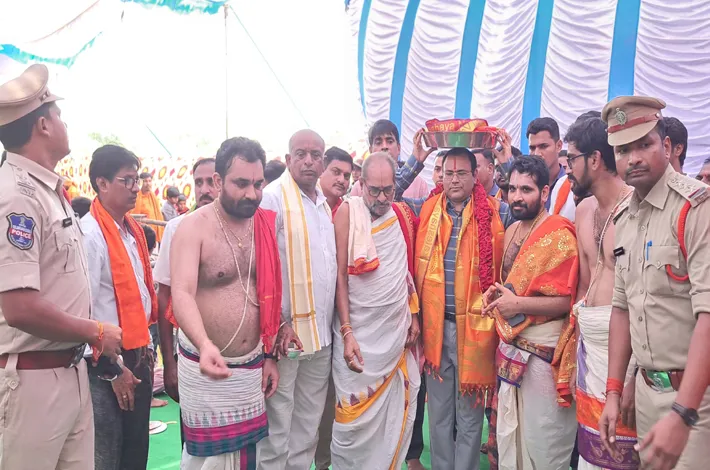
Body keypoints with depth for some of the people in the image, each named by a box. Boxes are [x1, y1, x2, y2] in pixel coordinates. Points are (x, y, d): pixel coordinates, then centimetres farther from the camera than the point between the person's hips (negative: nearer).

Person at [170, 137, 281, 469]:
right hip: (206, 365, -4)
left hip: (253, 365, 4)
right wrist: (205, 345, -42)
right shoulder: (193, 227, -12)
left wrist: (269, 355, 8)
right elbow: (182, 294, -25)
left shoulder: (266, 225, 1)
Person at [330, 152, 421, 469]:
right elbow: (340, 276, -9)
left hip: (397, 331, 4)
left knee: (395, 411, 10)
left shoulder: (403, 215, 7)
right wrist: (346, 332, -13)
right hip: (359, 332, -4)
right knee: (355, 415, 1)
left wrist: (414, 316, 10)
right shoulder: (348, 212, -7)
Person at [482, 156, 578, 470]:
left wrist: (518, 304, -23)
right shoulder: (512, 231, 10)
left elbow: (569, 301, -19)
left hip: (543, 351, -8)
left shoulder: (559, 236, -15)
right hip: (512, 348, 8)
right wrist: (497, 294, 3)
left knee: (542, 442, 6)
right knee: (509, 435, 19)